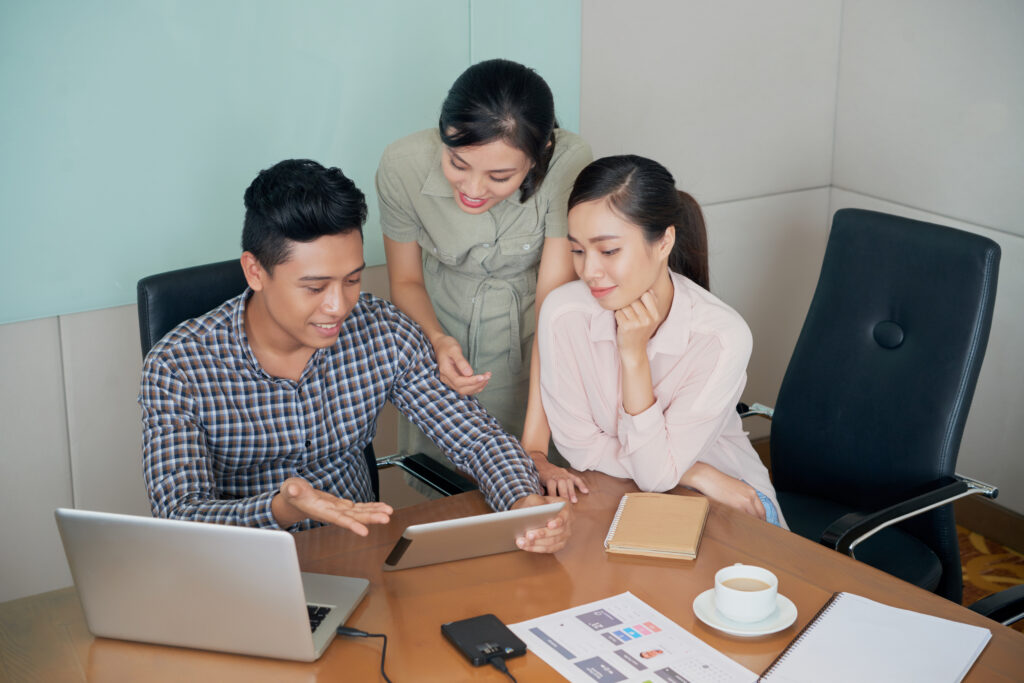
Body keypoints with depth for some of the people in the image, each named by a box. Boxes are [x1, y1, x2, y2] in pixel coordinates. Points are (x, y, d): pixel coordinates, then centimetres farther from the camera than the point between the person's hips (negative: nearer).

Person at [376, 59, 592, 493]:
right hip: (446, 340, 1)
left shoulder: (568, 165, -30)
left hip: (534, 344, -1)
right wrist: (437, 339, -28)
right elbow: (405, 282, -6)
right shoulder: (402, 165, -24)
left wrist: (535, 445, -35)